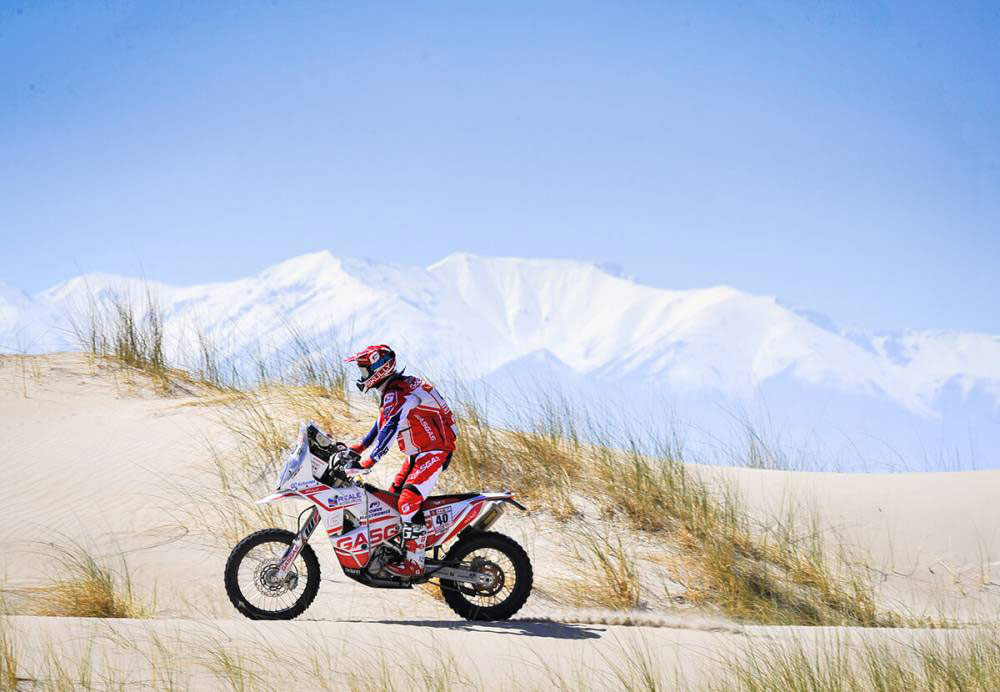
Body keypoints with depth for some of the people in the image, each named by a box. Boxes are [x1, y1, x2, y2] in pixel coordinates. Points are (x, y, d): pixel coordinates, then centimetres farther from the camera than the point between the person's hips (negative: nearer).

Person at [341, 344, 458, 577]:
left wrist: (368, 463, -40)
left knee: (408, 501, -23)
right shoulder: (391, 391, 13)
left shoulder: (397, 393, -21)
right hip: (419, 453, 11)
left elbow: (390, 428, -34)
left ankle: (414, 562, -22)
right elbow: (381, 423, 26)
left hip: (433, 452, -11)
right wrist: (357, 448, 23)